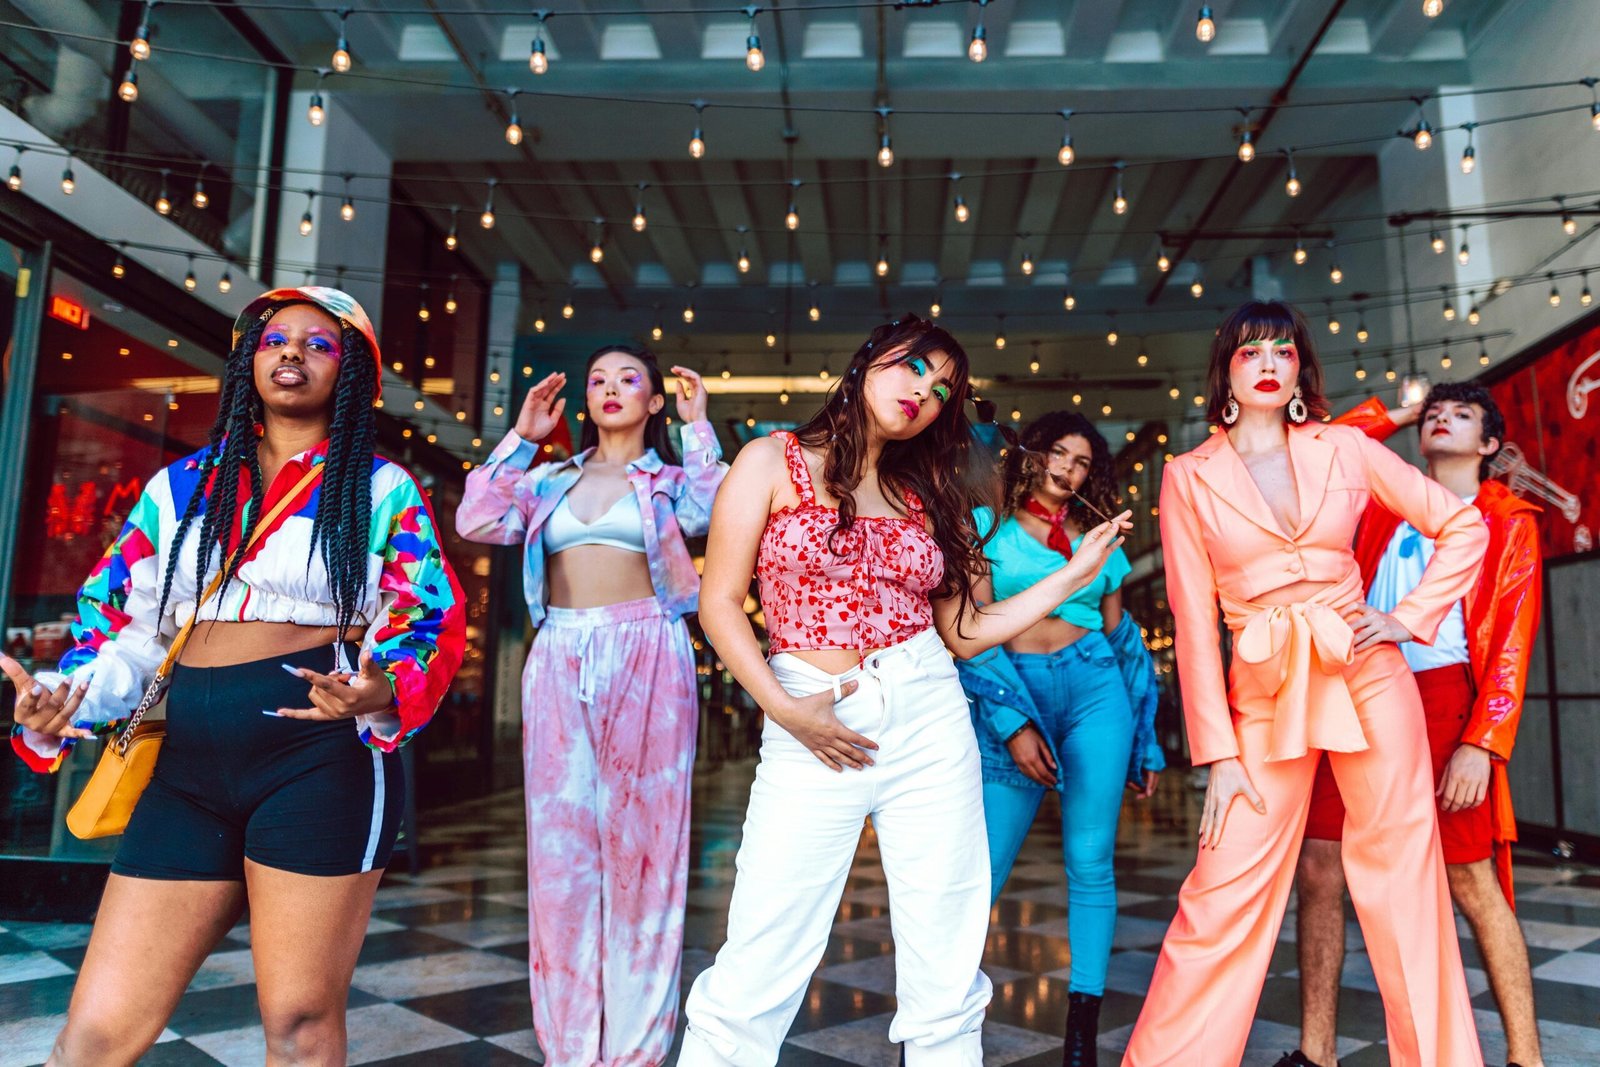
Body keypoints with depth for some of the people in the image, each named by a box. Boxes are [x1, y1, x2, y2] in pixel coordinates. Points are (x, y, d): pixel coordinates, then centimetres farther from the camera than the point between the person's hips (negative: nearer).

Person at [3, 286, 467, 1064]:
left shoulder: (382, 489, 5)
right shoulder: (180, 486, 16)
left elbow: (434, 625, 0)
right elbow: (123, 626, 15)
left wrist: (382, 694, -20)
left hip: (322, 753, -3)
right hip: (187, 766, 4)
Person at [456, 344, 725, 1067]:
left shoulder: (670, 477, 11)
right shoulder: (550, 479, 18)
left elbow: (711, 511, -10)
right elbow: (476, 522, 4)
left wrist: (697, 425, -3)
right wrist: (520, 437, 8)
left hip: (647, 661, -2)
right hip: (559, 660, 3)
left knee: (641, 845, 0)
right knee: (559, 846, 3)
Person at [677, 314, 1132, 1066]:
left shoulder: (925, 490, 12)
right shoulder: (773, 461, 2)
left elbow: (963, 630, 10)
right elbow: (720, 601, -2)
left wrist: (1071, 577, 6)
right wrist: (781, 708, -11)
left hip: (931, 720, 4)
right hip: (814, 730, -3)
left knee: (945, 974, 7)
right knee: (756, 971, -4)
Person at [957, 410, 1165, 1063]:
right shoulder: (988, 526, 6)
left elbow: (1121, 639, 17)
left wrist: (1145, 742, 14)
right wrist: (1012, 722, -11)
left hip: (1094, 691, 3)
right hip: (1010, 698, -3)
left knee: (1090, 863, 1)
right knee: (982, 872, -3)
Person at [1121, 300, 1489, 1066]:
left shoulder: (1345, 449, 6)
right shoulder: (1190, 477, 2)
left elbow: (1462, 525, 14)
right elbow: (1194, 622, -1)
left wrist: (1412, 617, 1)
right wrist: (1218, 755, -4)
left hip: (1368, 678, 2)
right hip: (1266, 695, -1)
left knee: (1404, 878, 8)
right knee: (1221, 899, -2)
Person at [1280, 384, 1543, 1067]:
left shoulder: (1508, 521, 10)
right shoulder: (1384, 507, 20)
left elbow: (1512, 641, 0)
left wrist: (1482, 742, -11)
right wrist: (1392, 414, 21)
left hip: (1443, 699, -3)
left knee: (1471, 883, -3)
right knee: (1318, 871, 0)